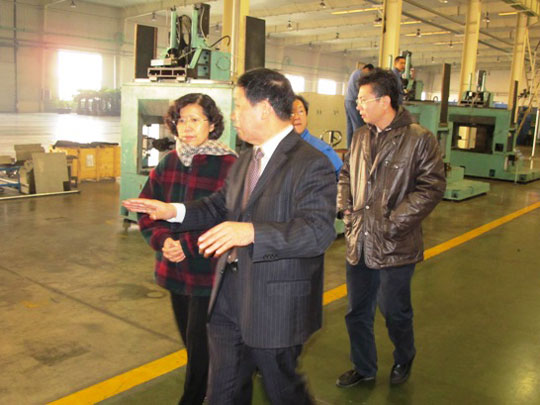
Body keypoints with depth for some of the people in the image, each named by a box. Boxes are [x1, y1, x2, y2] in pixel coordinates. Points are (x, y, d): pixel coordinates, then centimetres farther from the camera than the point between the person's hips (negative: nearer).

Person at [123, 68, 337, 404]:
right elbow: (219, 207, 22)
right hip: (229, 301, 8)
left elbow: (319, 230, -30)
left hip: (276, 308, -7)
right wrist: (173, 211, 7)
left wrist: (252, 232, -41)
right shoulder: (244, 163, 11)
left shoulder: (312, 165, -18)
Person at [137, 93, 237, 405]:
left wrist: (189, 247, -19)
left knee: (199, 343, 6)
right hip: (176, 271, 6)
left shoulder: (229, 166, -15)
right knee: (190, 340, 20)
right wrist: (163, 239, -9)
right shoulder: (168, 163, 3)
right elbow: (147, 209, 9)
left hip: (210, 272, -6)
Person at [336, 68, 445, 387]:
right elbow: (346, 174, 21)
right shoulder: (361, 137, 8)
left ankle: (404, 359, 43)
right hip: (359, 242, 6)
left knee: (395, 312, 12)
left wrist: (394, 222, -18)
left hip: (395, 247, -6)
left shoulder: (419, 139, -11)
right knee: (357, 313, 16)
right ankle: (364, 368, 38)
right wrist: (344, 204, 3)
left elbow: (432, 187, -14)